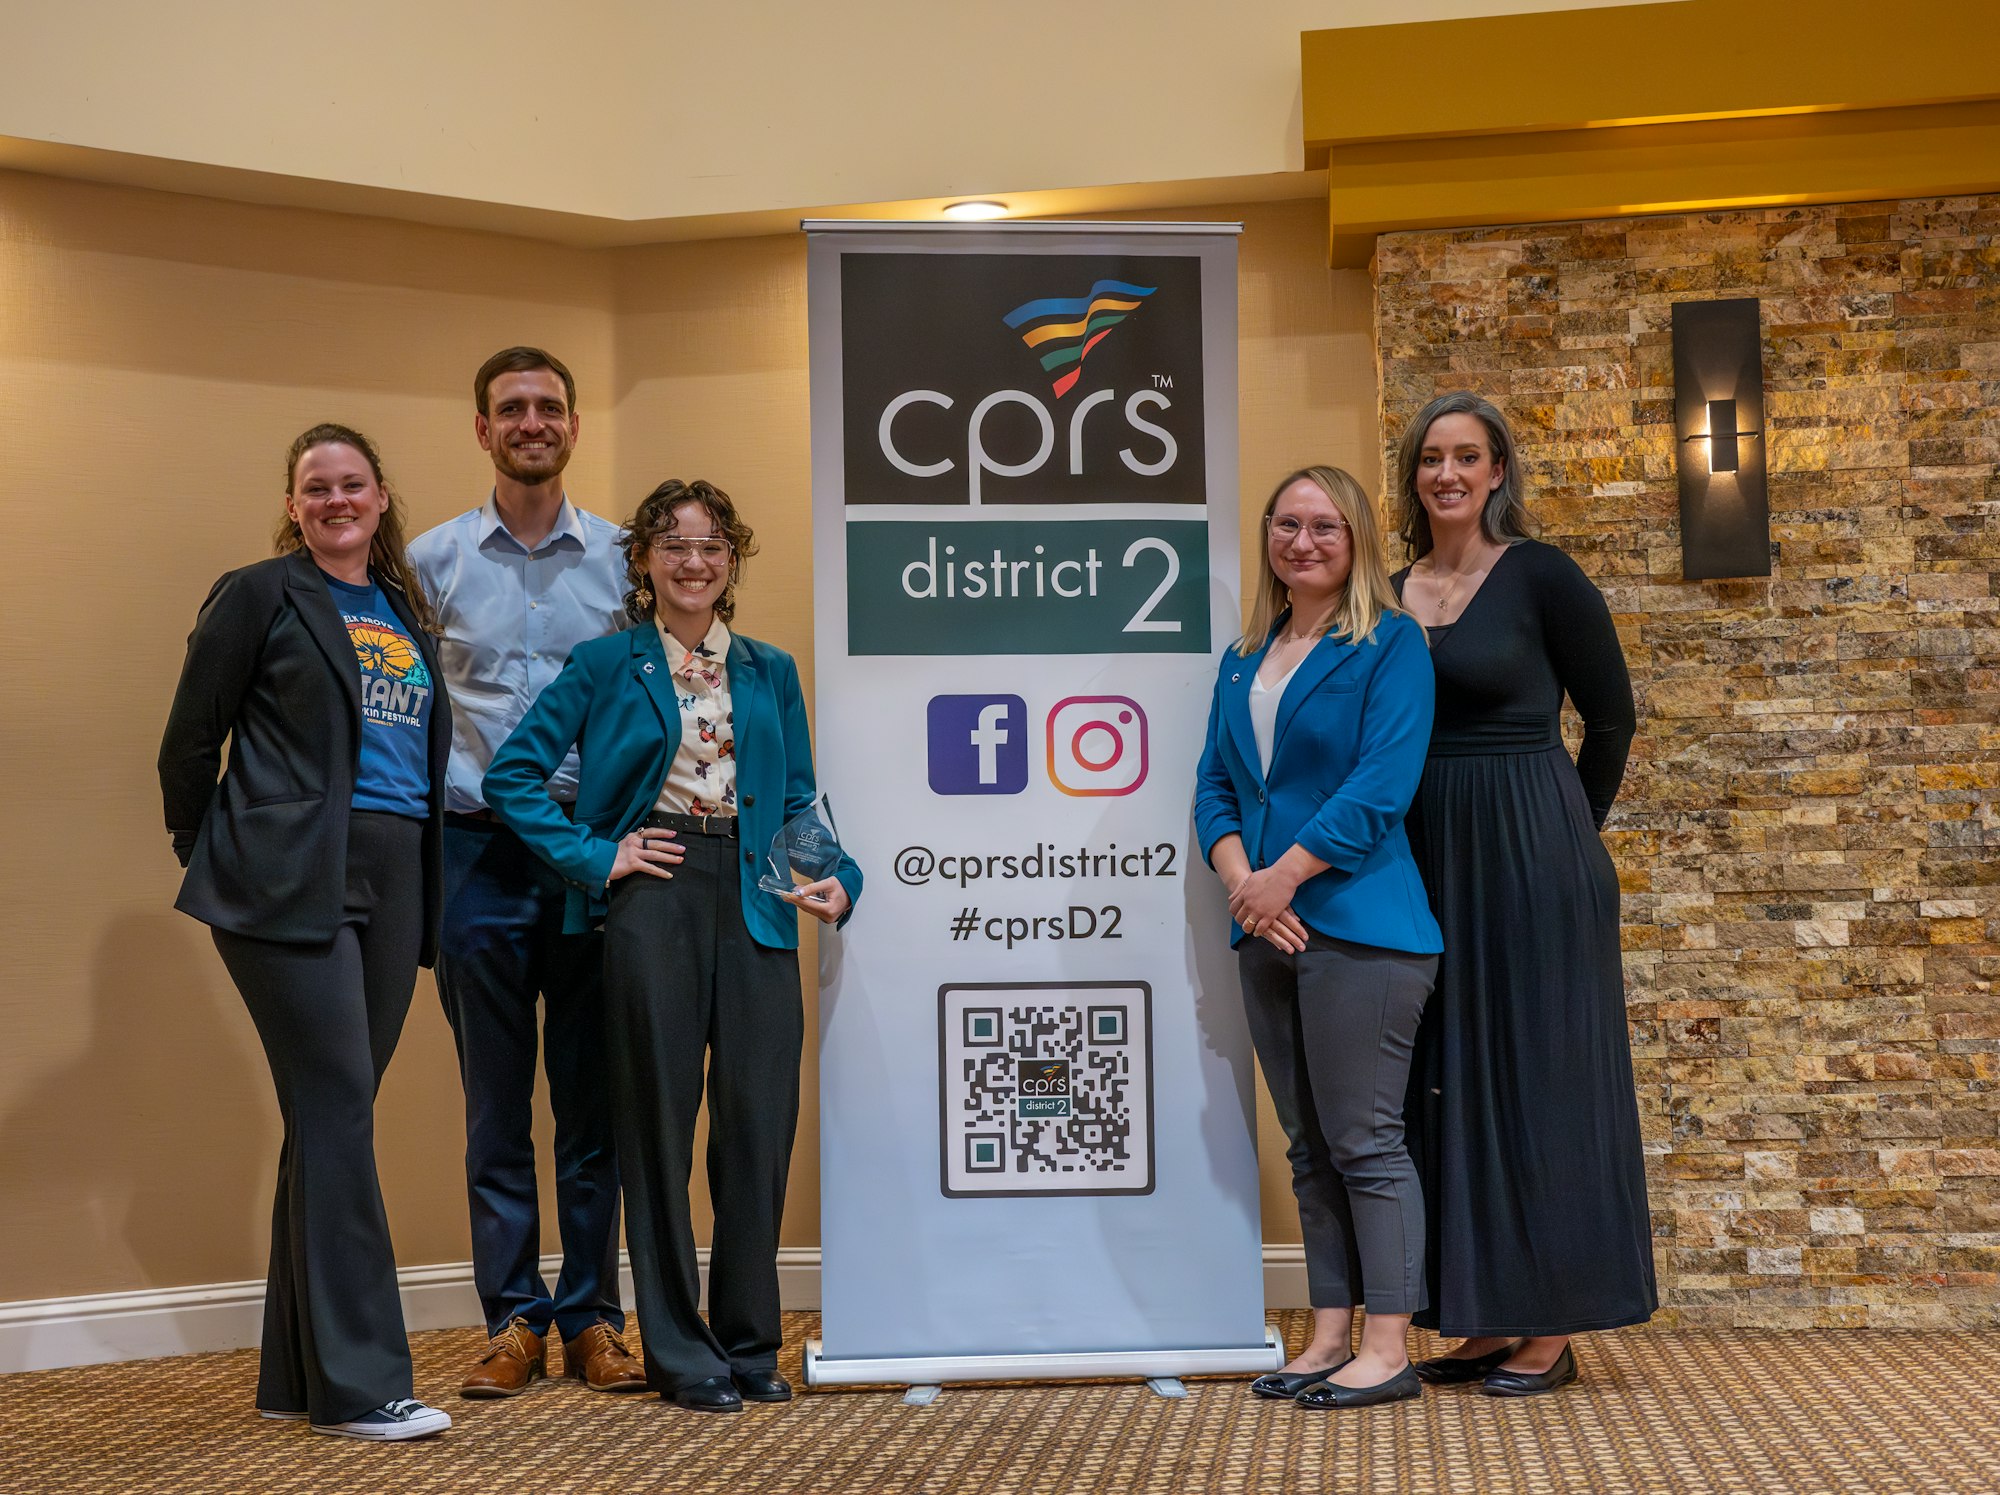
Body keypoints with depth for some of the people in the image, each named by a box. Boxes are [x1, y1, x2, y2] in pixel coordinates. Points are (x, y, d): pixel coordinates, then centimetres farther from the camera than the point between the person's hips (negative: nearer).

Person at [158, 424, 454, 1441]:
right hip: (291, 886, -6)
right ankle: (359, 1384, -7)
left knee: (329, 1121, 9)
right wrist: (210, 861, 7)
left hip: (392, 886, 6)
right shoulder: (260, 596, 1)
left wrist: (428, 881, 15)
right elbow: (188, 742, 2)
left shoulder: (406, 611, 19)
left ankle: (296, 1375, 17)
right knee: (338, 1110, -10)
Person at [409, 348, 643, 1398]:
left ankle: (592, 1319, 14)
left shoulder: (623, 559, 6)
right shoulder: (433, 560, 6)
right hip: (479, 849, 0)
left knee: (593, 1100, 5)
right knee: (497, 1104, 6)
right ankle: (513, 1320, 15)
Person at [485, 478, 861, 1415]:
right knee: (660, 1118, 2)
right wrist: (593, 854, -6)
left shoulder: (771, 672, 15)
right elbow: (512, 774, 2)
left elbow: (799, 802, 16)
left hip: (753, 899, 3)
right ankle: (678, 1351, 12)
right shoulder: (606, 666, 5)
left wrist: (835, 879, -1)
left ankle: (748, 1341, 16)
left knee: (761, 1117, 1)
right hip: (652, 895, -3)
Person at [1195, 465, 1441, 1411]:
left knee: (1363, 1141, -4)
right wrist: (1239, 879, -7)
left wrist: (1282, 876, -15)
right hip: (1268, 932, 7)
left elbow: (1382, 784, -13)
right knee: (1308, 1146, 11)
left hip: (1358, 927, -7)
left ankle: (1387, 1350, 3)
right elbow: (1215, 785, 12)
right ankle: (1330, 1337, 19)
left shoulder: (1389, 645, -3)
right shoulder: (1243, 659, 17)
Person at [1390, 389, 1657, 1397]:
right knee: (1451, 1078, 9)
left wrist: (1563, 828, 7)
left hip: (1530, 857, -5)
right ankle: (1485, 1320, 19)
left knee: (1537, 1075, 0)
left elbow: (1611, 716, -1)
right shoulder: (1390, 595, 8)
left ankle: (1550, 1330, 9)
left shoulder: (1540, 578, -6)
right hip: (1428, 859, 6)